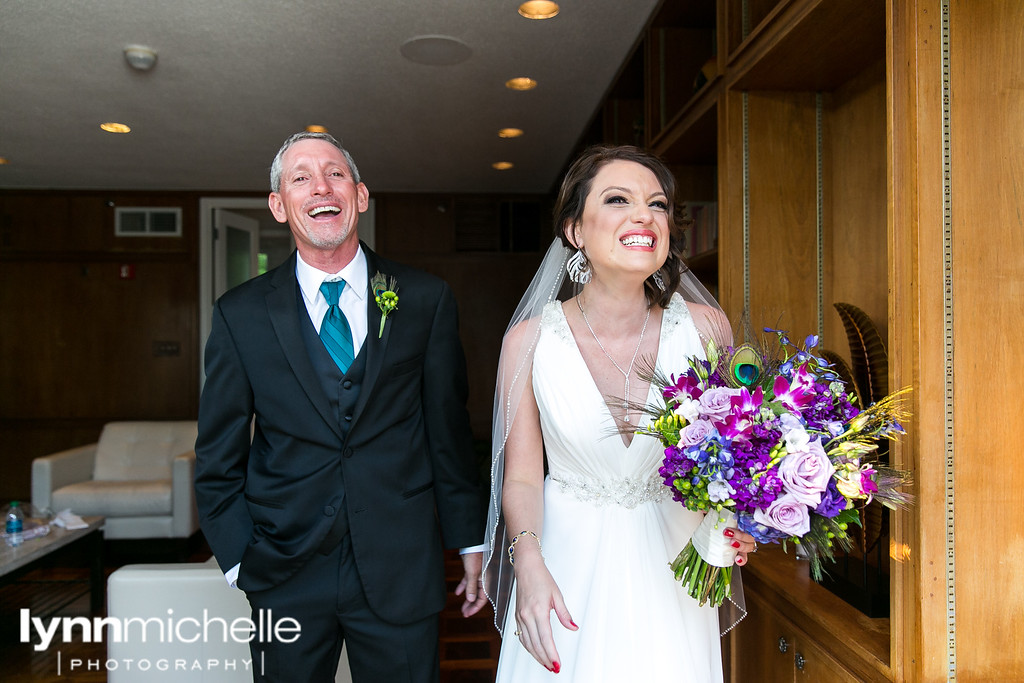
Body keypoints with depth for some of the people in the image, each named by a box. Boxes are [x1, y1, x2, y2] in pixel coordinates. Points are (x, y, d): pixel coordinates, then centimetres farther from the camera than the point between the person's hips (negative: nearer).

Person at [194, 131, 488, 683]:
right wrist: (241, 562, -2)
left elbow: (450, 431, 2)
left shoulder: (426, 300, -1)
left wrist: (470, 543, 6)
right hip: (286, 577, 1)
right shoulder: (240, 315, -1)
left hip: (401, 570, 0)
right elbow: (219, 459, 4)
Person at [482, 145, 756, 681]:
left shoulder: (706, 328, -10)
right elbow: (522, 476, -7)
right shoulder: (530, 339, -13)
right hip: (568, 570, -1)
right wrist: (529, 560, -23)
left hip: (671, 569, 2)